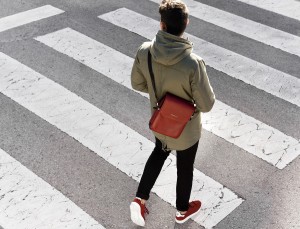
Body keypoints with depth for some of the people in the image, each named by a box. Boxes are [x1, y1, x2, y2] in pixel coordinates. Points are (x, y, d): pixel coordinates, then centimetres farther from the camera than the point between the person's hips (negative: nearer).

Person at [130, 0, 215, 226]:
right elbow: (206, 104, -23)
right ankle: (183, 210, 46)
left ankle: (140, 199, 31)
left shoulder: (144, 51, -23)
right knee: (185, 167, 22)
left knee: (159, 153, 33)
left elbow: (138, 84, -5)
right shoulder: (193, 63, -35)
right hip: (186, 128, -3)